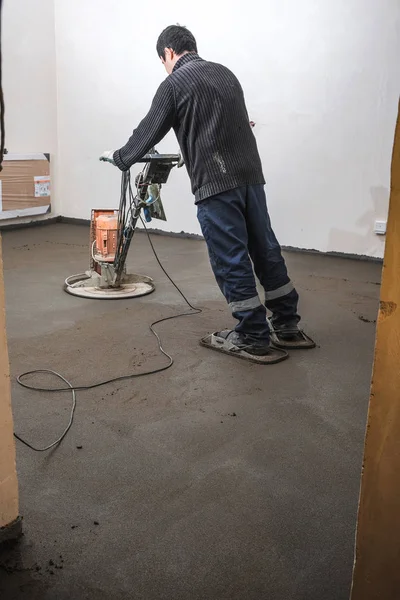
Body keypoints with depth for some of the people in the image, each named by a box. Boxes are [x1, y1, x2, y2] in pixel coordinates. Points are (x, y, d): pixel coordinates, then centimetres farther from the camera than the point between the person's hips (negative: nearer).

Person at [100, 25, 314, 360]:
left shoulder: (174, 84, -1)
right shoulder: (225, 73, 20)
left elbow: (148, 133, 4)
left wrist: (119, 158, 21)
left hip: (215, 183, -7)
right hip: (251, 175, 7)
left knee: (231, 261, 0)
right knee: (266, 250, 12)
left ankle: (254, 338, 7)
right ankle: (287, 327, 20)